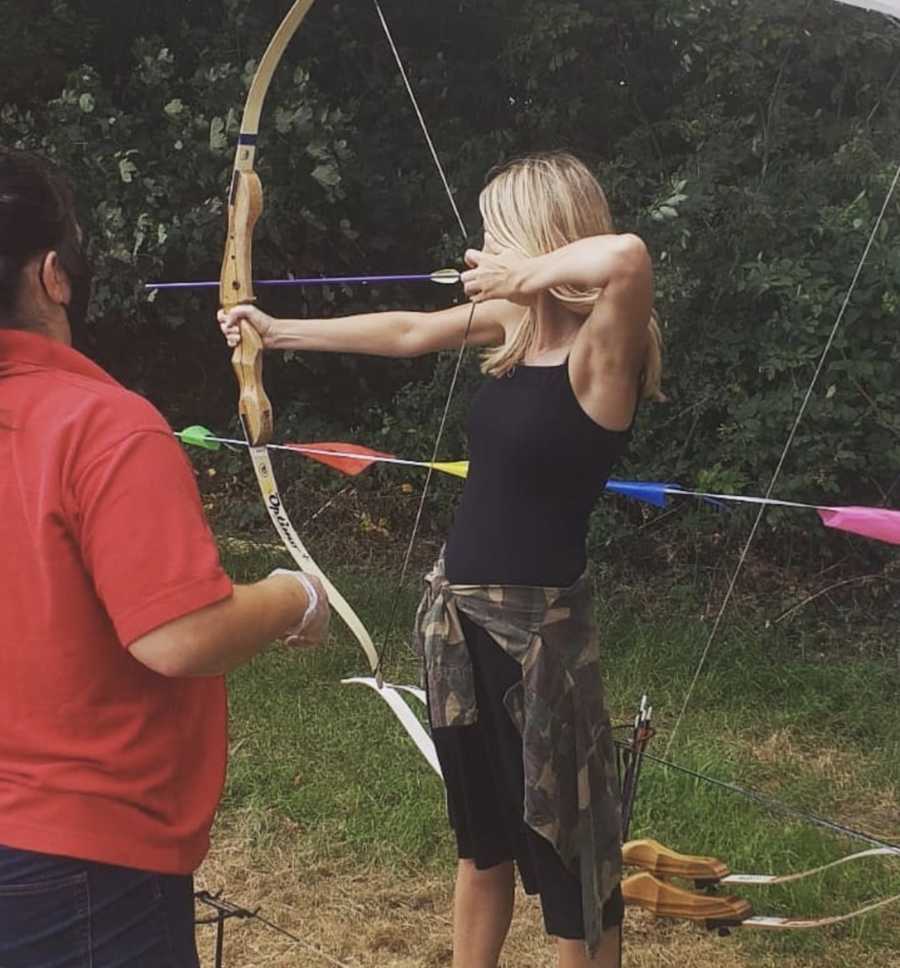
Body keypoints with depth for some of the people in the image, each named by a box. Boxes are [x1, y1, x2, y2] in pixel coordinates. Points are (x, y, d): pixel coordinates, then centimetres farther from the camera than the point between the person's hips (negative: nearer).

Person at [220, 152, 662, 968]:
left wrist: (521, 274, -24)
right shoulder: (515, 326, 3)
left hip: (539, 626, -8)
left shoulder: (602, 348, -20)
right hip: (459, 611, 8)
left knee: (568, 847, 6)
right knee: (481, 834, 23)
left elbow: (627, 256, -42)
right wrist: (278, 331, 26)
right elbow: (406, 332, 17)